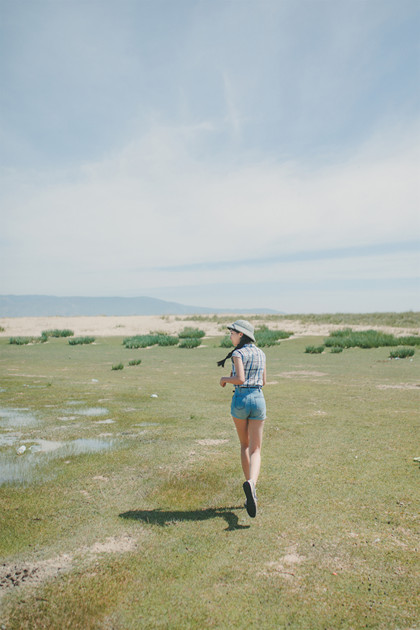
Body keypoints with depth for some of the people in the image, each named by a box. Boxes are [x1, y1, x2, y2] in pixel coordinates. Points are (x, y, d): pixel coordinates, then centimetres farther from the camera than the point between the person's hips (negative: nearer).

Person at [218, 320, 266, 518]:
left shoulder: (238, 354, -8)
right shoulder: (261, 354, 11)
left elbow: (240, 379, -20)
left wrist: (225, 379, -2)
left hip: (240, 399, -3)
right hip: (258, 399, 3)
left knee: (245, 445, 17)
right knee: (256, 451, 2)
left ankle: (251, 489, 16)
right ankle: (251, 484, -25)